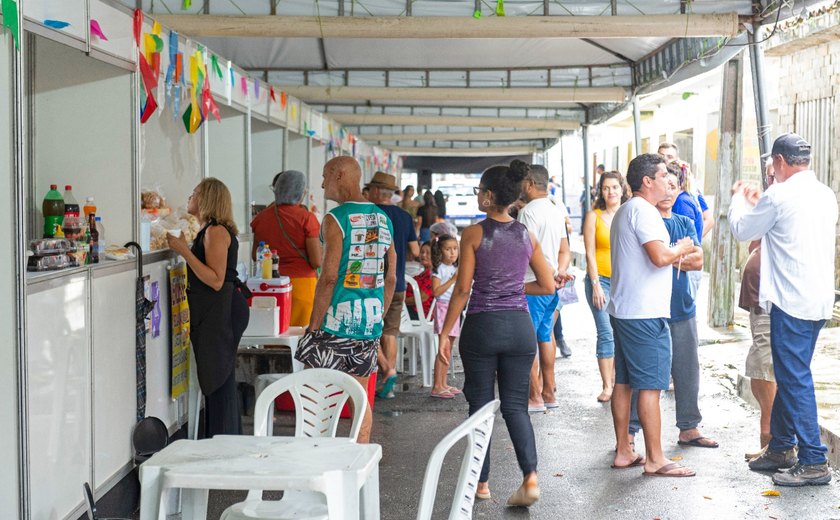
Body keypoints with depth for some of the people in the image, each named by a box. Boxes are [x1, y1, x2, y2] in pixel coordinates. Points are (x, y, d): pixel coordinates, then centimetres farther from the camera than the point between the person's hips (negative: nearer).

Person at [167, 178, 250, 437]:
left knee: (219, 379, -8)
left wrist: (185, 251, -20)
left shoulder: (216, 231, -13)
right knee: (218, 380, 12)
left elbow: (216, 280, -21)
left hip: (221, 312, -10)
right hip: (214, 312, 10)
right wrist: (183, 248, 20)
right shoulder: (210, 230, 17)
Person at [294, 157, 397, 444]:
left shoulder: (336, 218, -11)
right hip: (370, 324, 7)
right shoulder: (383, 219, 11)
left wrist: (314, 325, -11)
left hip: (337, 322, -7)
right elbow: (391, 278, 13)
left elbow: (329, 277, -16)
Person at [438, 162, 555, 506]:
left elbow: (463, 289, -8)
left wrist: (445, 332, -1)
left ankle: (482, 482, 16)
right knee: (515, 405, 8)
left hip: (482, 326, -3)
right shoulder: (527, 236, 5)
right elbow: (548, 286, 8)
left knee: (481, 404, 9)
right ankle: (530, 476, -8)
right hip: (520, 326, 3)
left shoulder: (474, 234, -7)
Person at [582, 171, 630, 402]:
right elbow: (590, 254, -2)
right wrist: (596, 285, -8)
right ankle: (607, 386, -1)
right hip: (601, 279, -3)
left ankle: (615, 380, 15)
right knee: (606, 333, -6)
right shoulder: (594, 216, 1)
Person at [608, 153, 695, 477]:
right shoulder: (643, 210, -14)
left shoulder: (624, 211, 19)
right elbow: (660, 256, -24)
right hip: (645, 313, -11)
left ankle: (623, 452, 18)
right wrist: (681, 249, -6)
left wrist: (675, 255, 20)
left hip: (623, 310, 11)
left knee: (623, 383, 12)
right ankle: (655, 460, -2)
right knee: (650, 386, -6)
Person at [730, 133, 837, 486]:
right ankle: (781, 447, 28)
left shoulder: (780, 195, -14)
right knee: (789, 374, 18)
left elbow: (742, 231, 0)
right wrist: (758, 204, 27)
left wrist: (739, 199, 18)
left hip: (791, 301, -9)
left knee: (795, 379, -4)